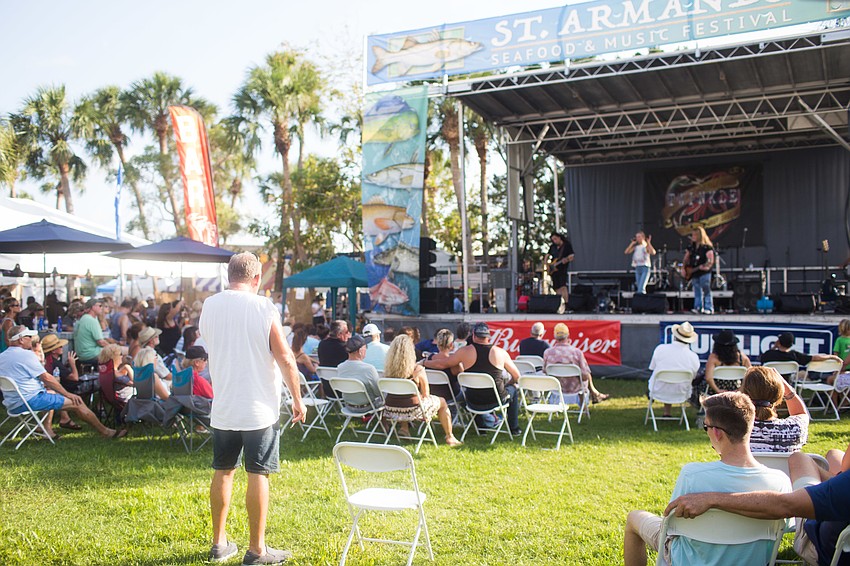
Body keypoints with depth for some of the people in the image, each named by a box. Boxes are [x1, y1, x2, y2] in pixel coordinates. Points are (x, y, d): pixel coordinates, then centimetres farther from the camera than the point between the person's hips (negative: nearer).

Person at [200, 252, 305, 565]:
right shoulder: (264, 308, -12)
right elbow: (285, 358, -11)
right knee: (258, 475, 3)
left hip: (223, 407, 5)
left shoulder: (209, 306, 2)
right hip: (259, 407, -5)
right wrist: (298, 398, -2)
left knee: (223, 472, 15)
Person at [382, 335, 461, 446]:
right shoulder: (418, 370, -18)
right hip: (412, 411, -4)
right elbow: (426, 395, -7)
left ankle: (404, 428, 36)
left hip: (391, 410, 5)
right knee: (442, 402, 19)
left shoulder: (388, 369, -7)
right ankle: (449, 437, 29)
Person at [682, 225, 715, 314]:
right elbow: (686, 259, 16)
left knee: (706, 290, -7)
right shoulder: (691, 246, 12)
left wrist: (706, 267, -30)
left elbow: (711, 260, -15)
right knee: (697, 291, 9)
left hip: (704, 272, -7)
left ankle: (708, 308, -5)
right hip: (694, 272, 7)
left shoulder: (707, 247, -9)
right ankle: (698, 307, 14)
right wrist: (684, 268, 4)